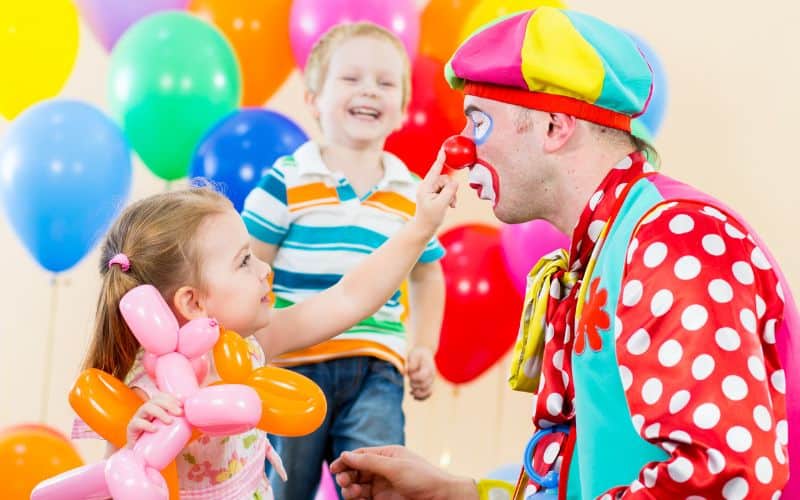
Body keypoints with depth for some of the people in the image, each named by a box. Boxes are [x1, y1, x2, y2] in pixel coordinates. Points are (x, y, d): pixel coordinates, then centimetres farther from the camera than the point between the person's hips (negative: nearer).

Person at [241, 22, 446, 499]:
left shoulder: (410, 194, 7)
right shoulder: (287, 182, -5)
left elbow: (427, 275, 21)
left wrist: (424, 349, 11)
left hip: (376, 370, 2)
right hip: (292, 367, -2)